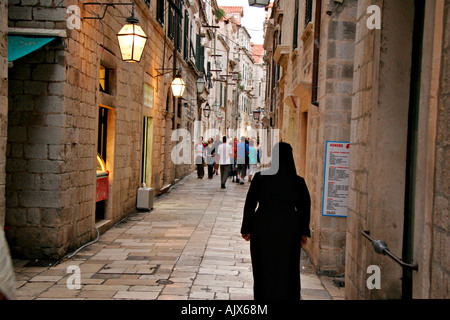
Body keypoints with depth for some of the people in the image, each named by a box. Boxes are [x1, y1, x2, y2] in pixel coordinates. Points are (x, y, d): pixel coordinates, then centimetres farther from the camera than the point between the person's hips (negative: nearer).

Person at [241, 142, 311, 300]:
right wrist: (304, 232, 7)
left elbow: (250, 204, -7)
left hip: (263, 230, 0)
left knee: (264, 270, 13)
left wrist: (246, 229, 2)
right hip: (289, 231, 1)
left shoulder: (260, 177, -11)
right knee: (287, 271, 13)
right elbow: (305, 207, -4)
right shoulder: (298, 182, -9)